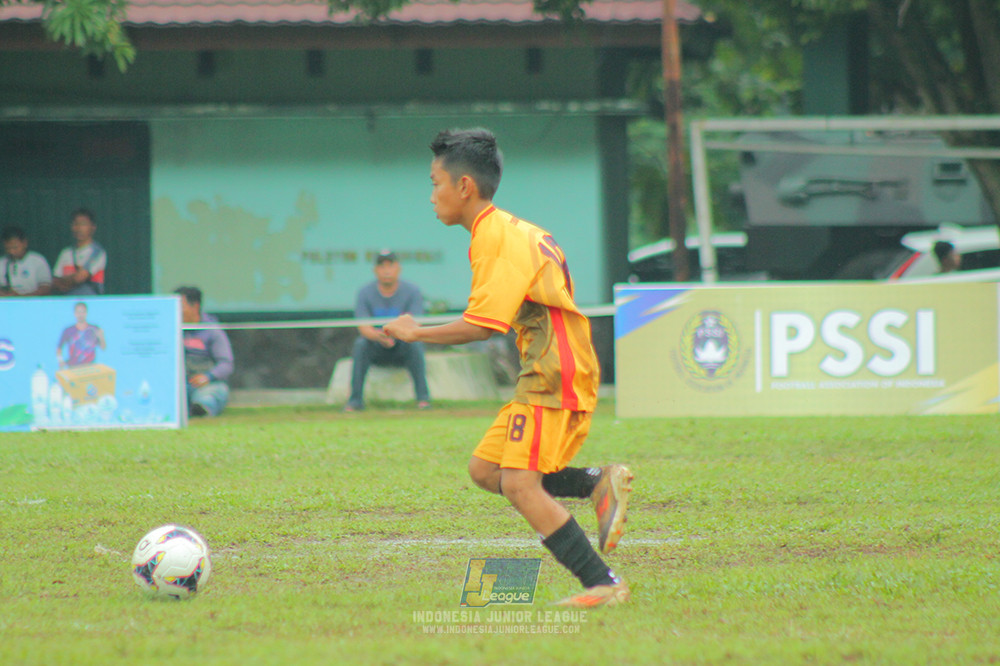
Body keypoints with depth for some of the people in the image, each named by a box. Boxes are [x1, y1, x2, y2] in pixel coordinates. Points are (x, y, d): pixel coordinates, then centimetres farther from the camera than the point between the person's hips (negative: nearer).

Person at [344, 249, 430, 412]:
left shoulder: (412, 291, -7)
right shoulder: (365, 293, -5)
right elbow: (363, 327, -16)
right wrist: (379, 336, -39)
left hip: (403, 349, -1)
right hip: (376, 351, 1)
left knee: (415, 344, -32)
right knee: (360, 343, -29)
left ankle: (423, 397, -28)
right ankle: (355, 400, -28)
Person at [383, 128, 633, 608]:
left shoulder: (496, 238, -14)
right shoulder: (511, 231, 18)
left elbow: (481, 326, -18)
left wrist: (416, 334, -7)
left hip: (553, 377, -10)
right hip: (544, 375, 10)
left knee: (519, 484, -14)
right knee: (484, 469, 8)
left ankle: (603, 584, -13)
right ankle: (600, 483, 4)